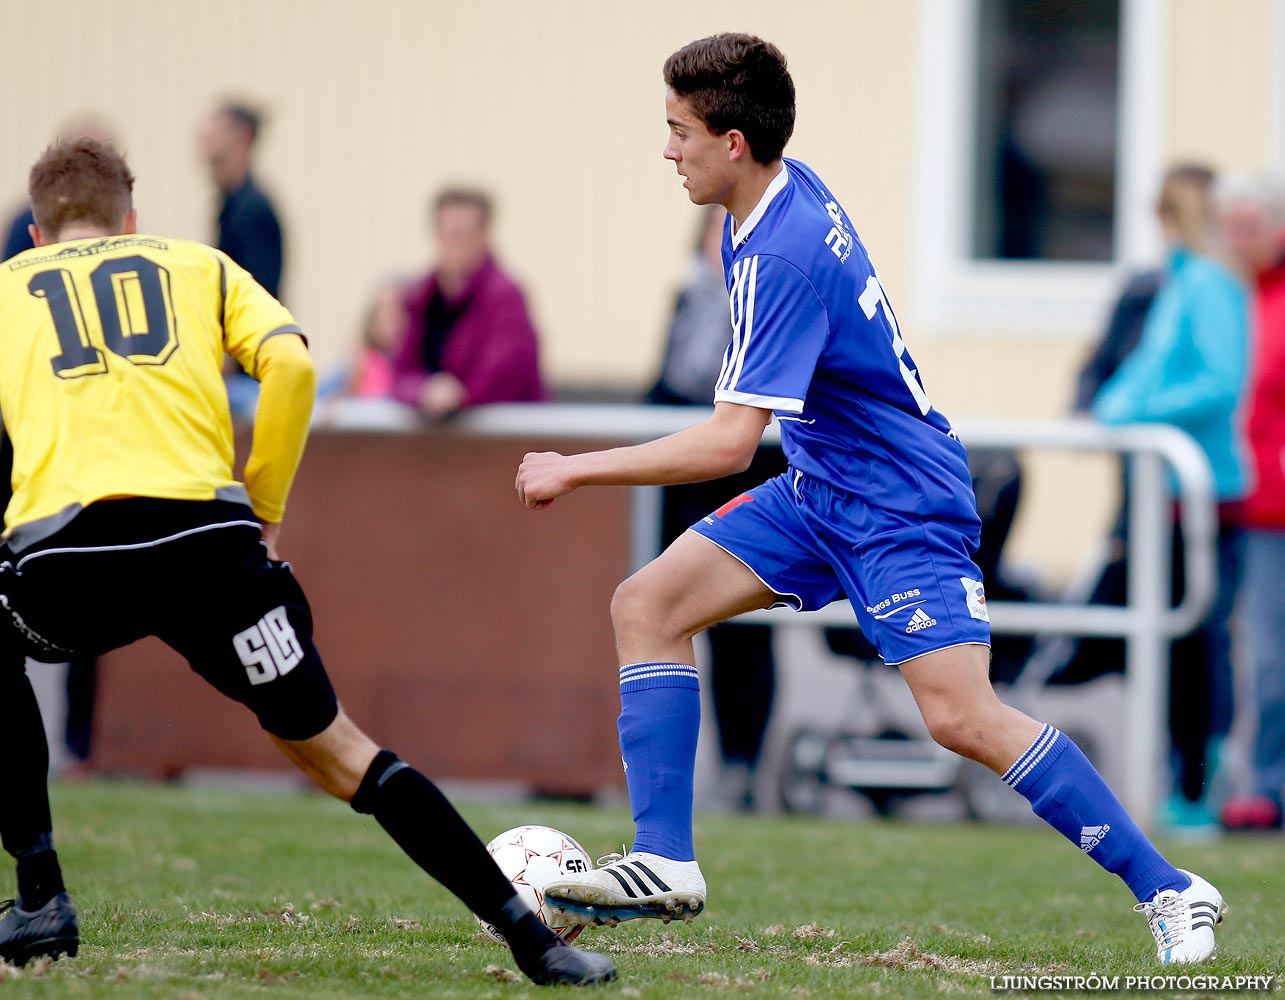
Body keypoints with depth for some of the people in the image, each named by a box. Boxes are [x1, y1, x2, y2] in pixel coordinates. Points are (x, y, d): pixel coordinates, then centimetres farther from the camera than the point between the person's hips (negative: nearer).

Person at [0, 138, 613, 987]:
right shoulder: (197, 265, 26)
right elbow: (289, 364, 8)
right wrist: (265, 510, 16)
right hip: (205, 535, 1)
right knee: (332, 750, 11)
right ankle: (532, 939, 3)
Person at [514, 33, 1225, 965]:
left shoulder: (782, 255, -27)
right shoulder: (791, 190, 2)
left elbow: (729, 442, -30)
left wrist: (575, 469, -23)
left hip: (900, 503, -10)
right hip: (821, 488, 10)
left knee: (963, 719, -18)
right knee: (647, 602, -1)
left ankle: (1169, 890, -8)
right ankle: (665, 863, -2)